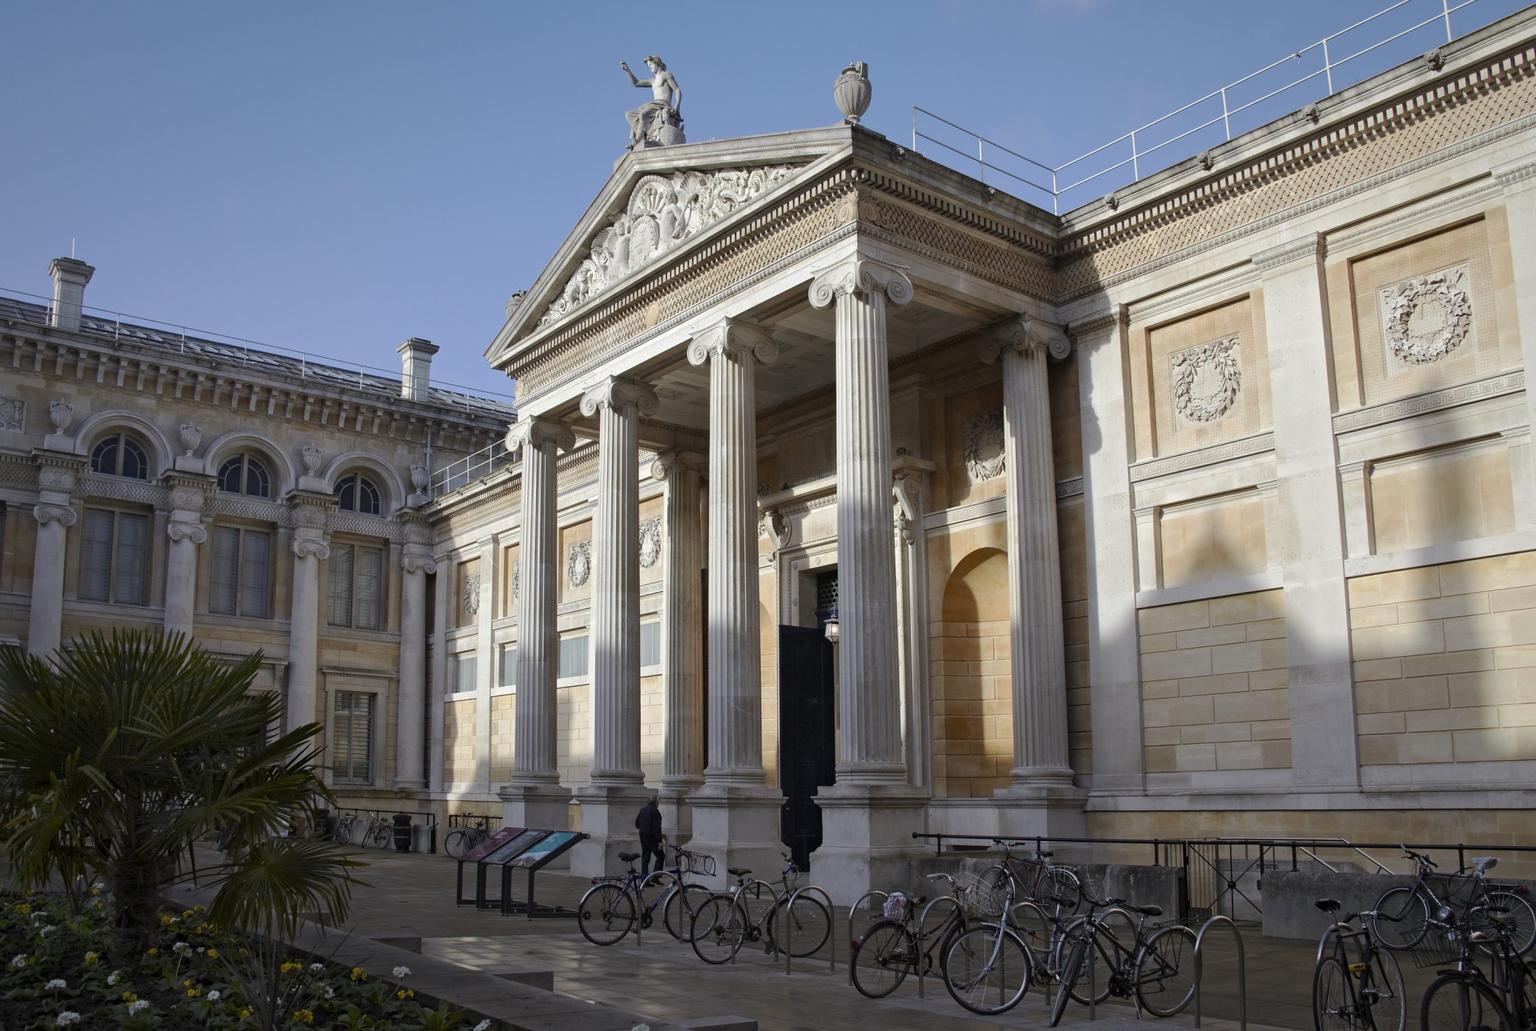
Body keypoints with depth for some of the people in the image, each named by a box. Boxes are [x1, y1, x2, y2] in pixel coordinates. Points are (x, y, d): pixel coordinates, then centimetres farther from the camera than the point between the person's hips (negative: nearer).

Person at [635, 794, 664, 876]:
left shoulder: (642, 809, 9)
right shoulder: (655, 811, -15)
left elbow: (637, 823, 19)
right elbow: (657, 827, -20)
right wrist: (660, 841, -19)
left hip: (643, 836, 8)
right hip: (651, 838, -8)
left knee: (645, 857, 13)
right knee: (660, 856, 0)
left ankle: (643, 876, 14)